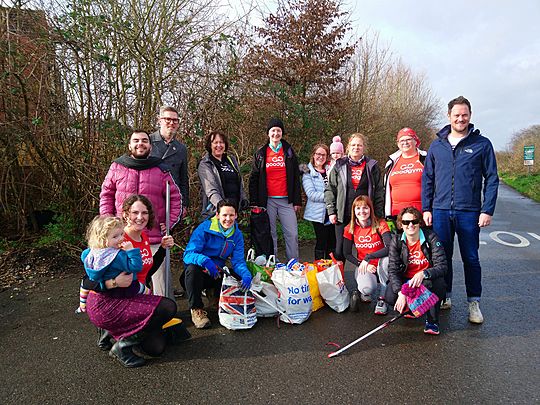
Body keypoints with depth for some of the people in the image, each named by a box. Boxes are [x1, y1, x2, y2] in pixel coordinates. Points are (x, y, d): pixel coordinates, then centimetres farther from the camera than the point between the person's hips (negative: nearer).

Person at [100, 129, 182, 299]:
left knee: (160, 275, 1)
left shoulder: (161, 170, 2)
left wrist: (170, 221, -1)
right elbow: (106, 194, 13)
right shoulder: (117, 167, 5)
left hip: (155, 237, -1)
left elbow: (175, 197, 7)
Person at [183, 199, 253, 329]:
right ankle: (196, 309, -16)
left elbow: (238, 261, -8)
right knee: (192, 268, -37)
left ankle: (213, 293, 13)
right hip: (198, 272, -4)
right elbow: (188, 254, -23)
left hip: (217, 275, 4)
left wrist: (246, 274, -30)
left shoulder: (237, 235, -1)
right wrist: (205, 261, -44)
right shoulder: (204, 228, -16)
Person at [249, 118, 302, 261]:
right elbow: (253, 179, 7)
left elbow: (296, 178, 8)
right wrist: (254, 202, -1)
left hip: (286, 200, 1)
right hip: (268, 200, 0)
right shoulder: (261, 154, 9)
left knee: (292, 234, -1)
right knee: (270, 235, 4)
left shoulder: (289, 152, 10)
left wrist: (297, 200, 1)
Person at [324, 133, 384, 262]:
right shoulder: (339, 166, 8)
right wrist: (331, 211, -1)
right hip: (343, 216, 0)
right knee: (340, 250, 3)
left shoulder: (372, 166, 8)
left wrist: (378, 215, -1)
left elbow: (379, 192, 6)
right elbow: (330, 189, 7)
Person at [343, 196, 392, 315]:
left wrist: (368, 258, -30)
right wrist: (361, 264, -15)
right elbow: (347, 254, 0)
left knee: (386, 259, -36)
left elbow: (390, 248, -26)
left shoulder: (380, 224, -12)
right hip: (363, 267, 0)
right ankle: (362, 293, 8)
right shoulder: (350, 229, -4)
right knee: (368, 288, -34)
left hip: (381, 265, 1)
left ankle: (383, 298, -14)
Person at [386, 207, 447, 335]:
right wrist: (401, 293, -30)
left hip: (427, 280, -1)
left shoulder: (431, 237, -13)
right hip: (405, 280, 2)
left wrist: (423, 274, -40)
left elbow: (442, 266, -19)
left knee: (438, 282, -35)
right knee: (390, 297, -26)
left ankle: (432, 320, -12)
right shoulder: (396, 241, -8)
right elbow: (393, 270, -14)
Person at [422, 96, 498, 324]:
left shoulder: (482, 144, 1)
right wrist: (426, 208, 3)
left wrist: (488, 210, -7)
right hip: (440, 211, 2)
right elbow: (427, 179, 9)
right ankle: (445, 297, 25)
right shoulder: (437, 145, 8)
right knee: (442, 257, 10)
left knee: (471, 259, 5)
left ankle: (474, 303, 18)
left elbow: (491, 179, 1)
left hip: (469, 213, -2)